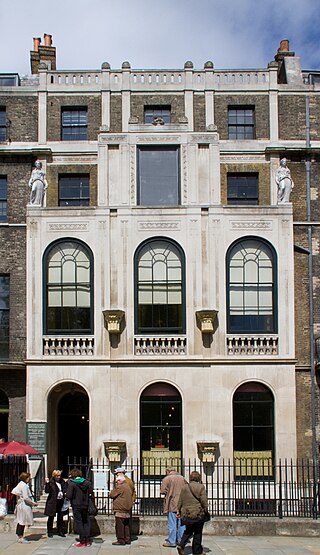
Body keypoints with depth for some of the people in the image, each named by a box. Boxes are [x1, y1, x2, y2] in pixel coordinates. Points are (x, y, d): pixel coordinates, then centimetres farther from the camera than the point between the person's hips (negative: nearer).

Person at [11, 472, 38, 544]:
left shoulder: (21, 484, 13)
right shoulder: (24, 486, -17)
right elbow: (26, 498, -20)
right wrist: (33, 503, -11)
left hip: (20, 505, 10)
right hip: (24, 506, -10)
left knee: (20, 521, 12)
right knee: (23, 521, -5)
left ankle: (20, 537, 17)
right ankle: (20, 538, -2)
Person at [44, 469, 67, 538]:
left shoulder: (62, 481, 6)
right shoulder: (51, 482, -8)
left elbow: (65, 489, 16)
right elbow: (47, 491, -16)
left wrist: (65, 493, -4)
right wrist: (47, 483, -27)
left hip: (61, 501, 4)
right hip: (52, 502, -4)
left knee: (60, 517, 11)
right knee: (51, 517, 4)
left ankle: (60, 531, 21)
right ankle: (50, 532, 14)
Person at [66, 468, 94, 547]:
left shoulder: (71, 483, -12)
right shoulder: (87, 483, 0)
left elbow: (68, 496, -17)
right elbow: (91, 494, -1)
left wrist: (66, 494, 4)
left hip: (76, 506, -4)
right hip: (85, 506, 4)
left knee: (79, 523, 3)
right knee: (86, 522, 13)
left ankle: (82, 541, 4)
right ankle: (87, 541, 12)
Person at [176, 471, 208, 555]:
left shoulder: (184, 487, 5)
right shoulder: (201, 487, -7)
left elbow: (180, 501, 9)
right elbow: (204, 501, -10)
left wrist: (179, 510, 17)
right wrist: (205, 510, 2)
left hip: (186, 513, 4)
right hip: (198, 513, -4)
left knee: (188, 531, 19)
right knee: (198, 533, 7)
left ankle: (181, 545, 0)